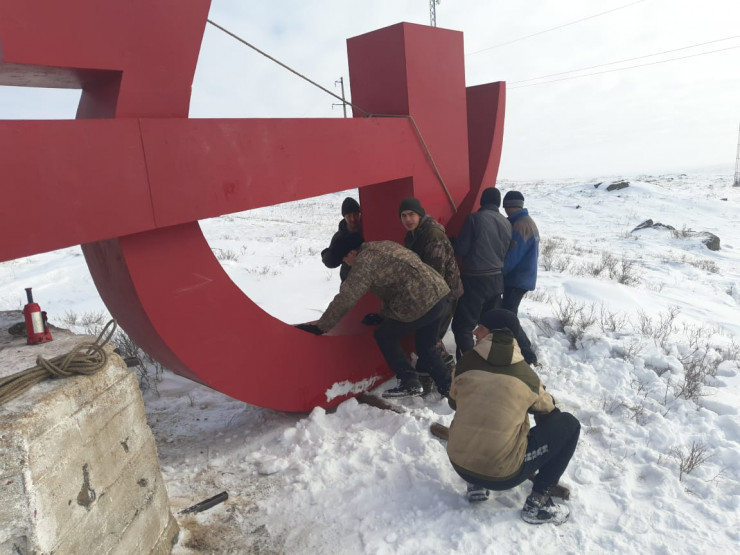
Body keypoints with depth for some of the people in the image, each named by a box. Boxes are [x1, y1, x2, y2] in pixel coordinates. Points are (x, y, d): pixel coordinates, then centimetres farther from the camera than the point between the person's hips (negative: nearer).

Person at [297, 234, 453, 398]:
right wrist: (381, 315, 37)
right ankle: (448, 388, 24)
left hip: (421, 304, -9)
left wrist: (320, 327, -3)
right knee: (425, 347, 24)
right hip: (441, 293, 9)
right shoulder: (385, 246, 20)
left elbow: (345, 299, -10)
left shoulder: (365, 260, -7)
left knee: (384, 337, 11)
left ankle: (409, 383, 12)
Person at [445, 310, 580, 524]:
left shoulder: (466, 363, -2)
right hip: (503, 475, -3)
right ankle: (537, 502, 10)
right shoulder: (526, 374, -2)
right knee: (568, 424, 11)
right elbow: (547, 411, 17)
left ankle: (476, 485, 19)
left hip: (459, 464, 3)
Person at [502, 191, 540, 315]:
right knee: (509, 311, 18)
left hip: (517, 279, -10)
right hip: (526, 277, 10)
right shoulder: (529, 221, 13)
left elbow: (512, 256, -21)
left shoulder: (519, 225, -20)